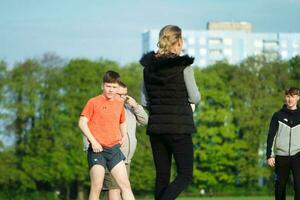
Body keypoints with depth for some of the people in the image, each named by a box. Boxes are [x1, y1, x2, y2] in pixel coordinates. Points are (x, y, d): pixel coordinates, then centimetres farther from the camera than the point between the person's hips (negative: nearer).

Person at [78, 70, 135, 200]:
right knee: (96, 187, -6)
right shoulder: (93, 102, -1)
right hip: (97, 149, -4)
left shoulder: (119, 105, 14)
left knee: (125, 184, -3)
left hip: (114, 149, 5)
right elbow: (82, 122, -5)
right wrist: (93, 141, -13)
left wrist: (124, 135, 11)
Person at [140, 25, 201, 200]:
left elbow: (145, 101, 8)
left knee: (162, 175, 11)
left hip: (156, 126, 6)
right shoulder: (183, 65, -10)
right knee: (185, 175, 0)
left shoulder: (149, 67, 6)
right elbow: (195, 98, -8)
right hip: (179, 126, -5)